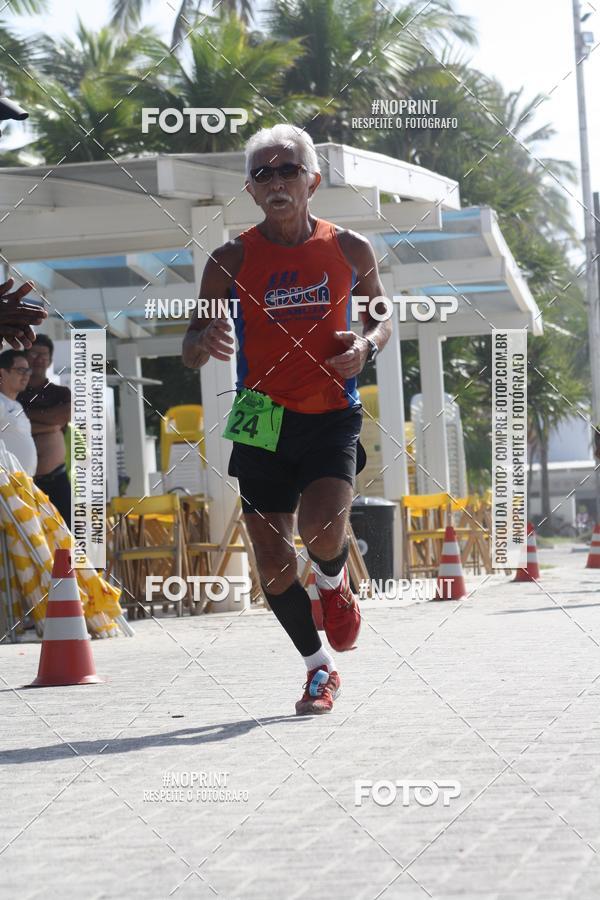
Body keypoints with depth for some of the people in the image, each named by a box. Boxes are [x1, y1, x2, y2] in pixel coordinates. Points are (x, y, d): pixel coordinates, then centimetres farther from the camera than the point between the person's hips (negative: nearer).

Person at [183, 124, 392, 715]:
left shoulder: (350, 250, 1)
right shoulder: (230, 260, -1)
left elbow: (381, 318, 16)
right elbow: (190, 355, 3)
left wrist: (366, 347, -7)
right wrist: (204, 341, -21)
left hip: (331, 416, -1)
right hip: (261, 422, 1)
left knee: (321, 530, -24)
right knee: (273, 565, 1)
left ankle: (334, 583, 13)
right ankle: (320, 669, 23)